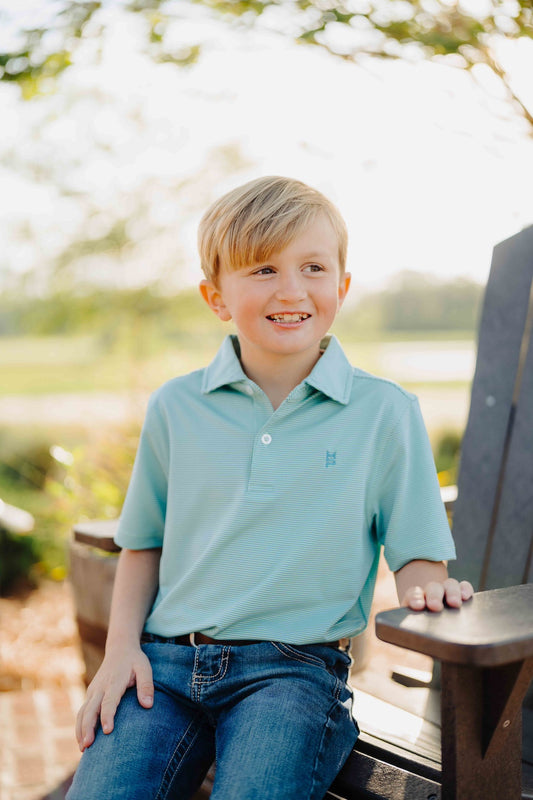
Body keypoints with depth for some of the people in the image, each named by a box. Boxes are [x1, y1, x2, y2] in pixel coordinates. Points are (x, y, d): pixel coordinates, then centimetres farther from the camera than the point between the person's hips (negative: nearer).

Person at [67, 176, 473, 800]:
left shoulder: (384, 411, 0)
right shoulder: (175, 407, 7)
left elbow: (417, 551, 4)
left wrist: (423, 586, -19)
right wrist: (121, 646, 3)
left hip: (294, 668, -2)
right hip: (165, 660, 2)